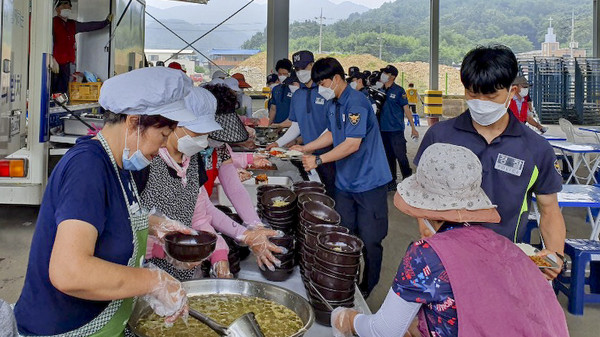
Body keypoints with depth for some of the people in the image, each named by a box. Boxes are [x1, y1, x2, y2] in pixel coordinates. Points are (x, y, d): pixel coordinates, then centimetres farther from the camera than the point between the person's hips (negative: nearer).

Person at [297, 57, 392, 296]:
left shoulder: (356, 102, -18)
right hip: (344, 182, 9)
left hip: (368, 182, -8)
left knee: (369, 240, 1)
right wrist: (303, 149, 16)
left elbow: (352, 144, -24)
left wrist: (318, 160, -21)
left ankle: (368, 288, 18)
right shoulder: (334, 104, 11)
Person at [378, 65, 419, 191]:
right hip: (383, 129, 5)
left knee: (400, 155, -6)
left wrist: (413, 128, -8)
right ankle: (391, 182, 21)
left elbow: (406, 109, -6)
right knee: (389, 157, 12)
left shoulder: (399, 91, -6)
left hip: (396, 129, -5)